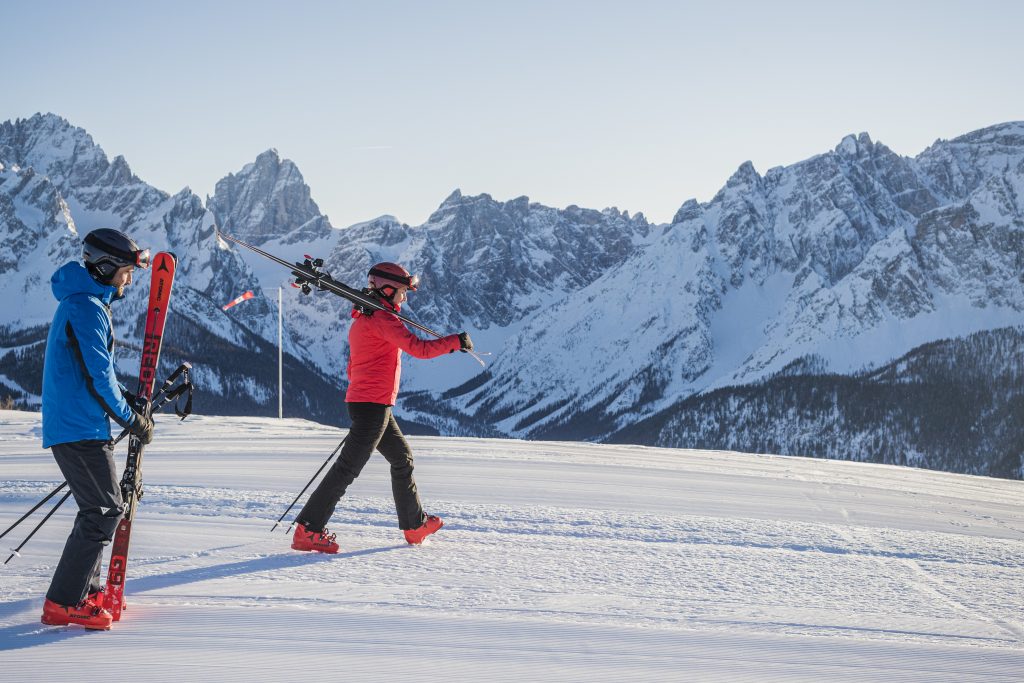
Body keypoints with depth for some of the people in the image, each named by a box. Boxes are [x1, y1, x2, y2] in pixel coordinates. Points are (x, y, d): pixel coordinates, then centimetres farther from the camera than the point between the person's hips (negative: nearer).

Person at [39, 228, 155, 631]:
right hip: (80, 428, -10)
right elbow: (97, 376, -19)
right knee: (104, 511, -9)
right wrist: (133, 420, -8)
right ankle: (63, 604, -8)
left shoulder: (82, 303, 18)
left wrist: (129, 399, 12)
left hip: (72, 426, 10)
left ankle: (84, 590, 26)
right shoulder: (87, 308, -15)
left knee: (100, 508, 18)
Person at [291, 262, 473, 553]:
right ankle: (308, 530, -11)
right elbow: (419, 348, -19)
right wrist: (456, 341, -8)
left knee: (402, 458, 20)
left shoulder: (362, 319, 17)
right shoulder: (382, 319, -13)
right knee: (348, 468, -10)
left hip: (361, 402, 11)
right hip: (374, 406, -11)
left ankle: (415, 524, 29)